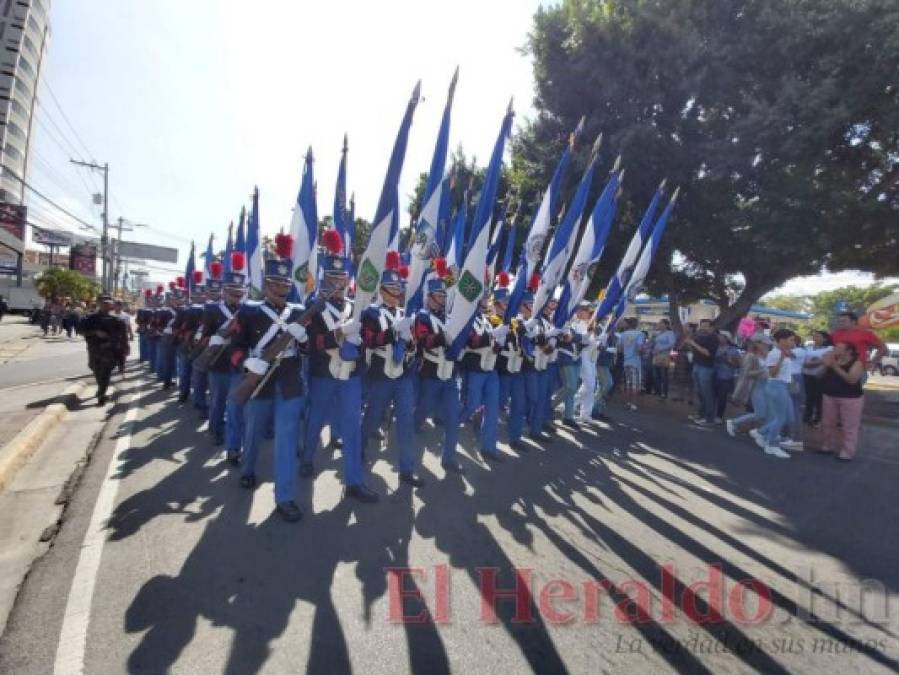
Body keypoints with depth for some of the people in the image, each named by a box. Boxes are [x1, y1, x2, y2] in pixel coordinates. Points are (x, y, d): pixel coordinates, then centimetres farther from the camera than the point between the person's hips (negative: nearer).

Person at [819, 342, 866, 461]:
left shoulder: (856, 363, -9)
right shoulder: (832, 359, 5)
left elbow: (852, 380, -23)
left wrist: (836, 367, -25)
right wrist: (825, 365, -12)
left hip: (850, 398, -6)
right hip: (829, 396, 6)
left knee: (849, 427, -1)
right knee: (828, 423, 14)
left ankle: (847, 452, 4)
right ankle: (828, 445, 28)